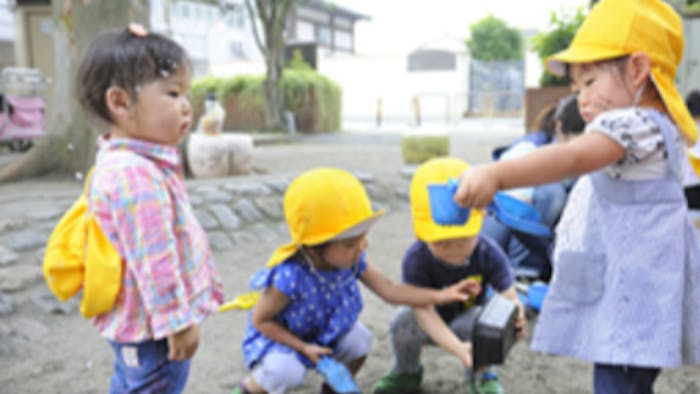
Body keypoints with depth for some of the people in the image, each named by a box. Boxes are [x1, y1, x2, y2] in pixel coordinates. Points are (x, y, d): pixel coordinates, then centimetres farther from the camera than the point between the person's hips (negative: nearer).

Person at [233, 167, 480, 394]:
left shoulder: (352, 260, -21)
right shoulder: (290, 278, -38)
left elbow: (389, 290, -15)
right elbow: (260, 320, -23)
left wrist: (441, 296, -22)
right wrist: (303, 347, -26)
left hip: (324, 331, 6)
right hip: (279, 337, -6)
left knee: (360, 340, -14)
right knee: (286, 371, -32)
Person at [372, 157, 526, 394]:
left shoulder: (488, 254, -24)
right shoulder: (415, 260, -30)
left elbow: (509, 296, -27)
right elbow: (424, 311, -36)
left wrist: (515, 317, -53)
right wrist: (457, 348, -51)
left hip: (466, 316, 1)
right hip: (432, 324, -1)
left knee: (479, 318, -33)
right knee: (404, 321, -31)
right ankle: (406, 373, 2)